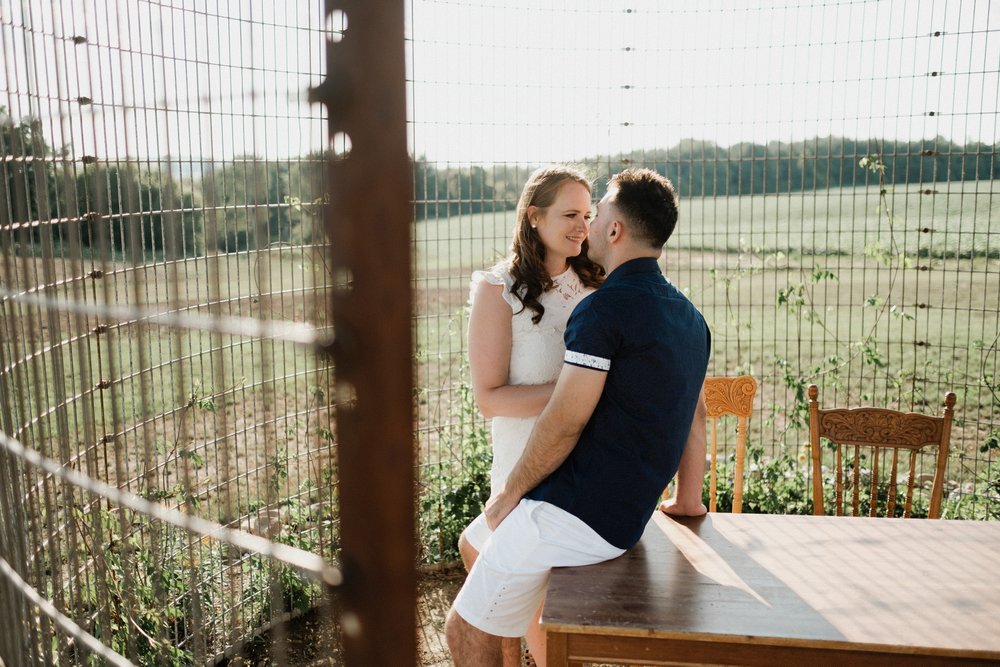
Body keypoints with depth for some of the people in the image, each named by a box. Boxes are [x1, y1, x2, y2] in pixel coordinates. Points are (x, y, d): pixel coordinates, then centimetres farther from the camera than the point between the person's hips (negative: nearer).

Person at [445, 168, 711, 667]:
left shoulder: (604, 309, -18)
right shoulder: (690, 317, 10)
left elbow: (563, 424, -19)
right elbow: (695, 414, 18)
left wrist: (509, 494, -5)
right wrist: (689, 498, 28)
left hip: (571, 514, -10)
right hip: (625, 521, 10)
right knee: (473, 543, 30)